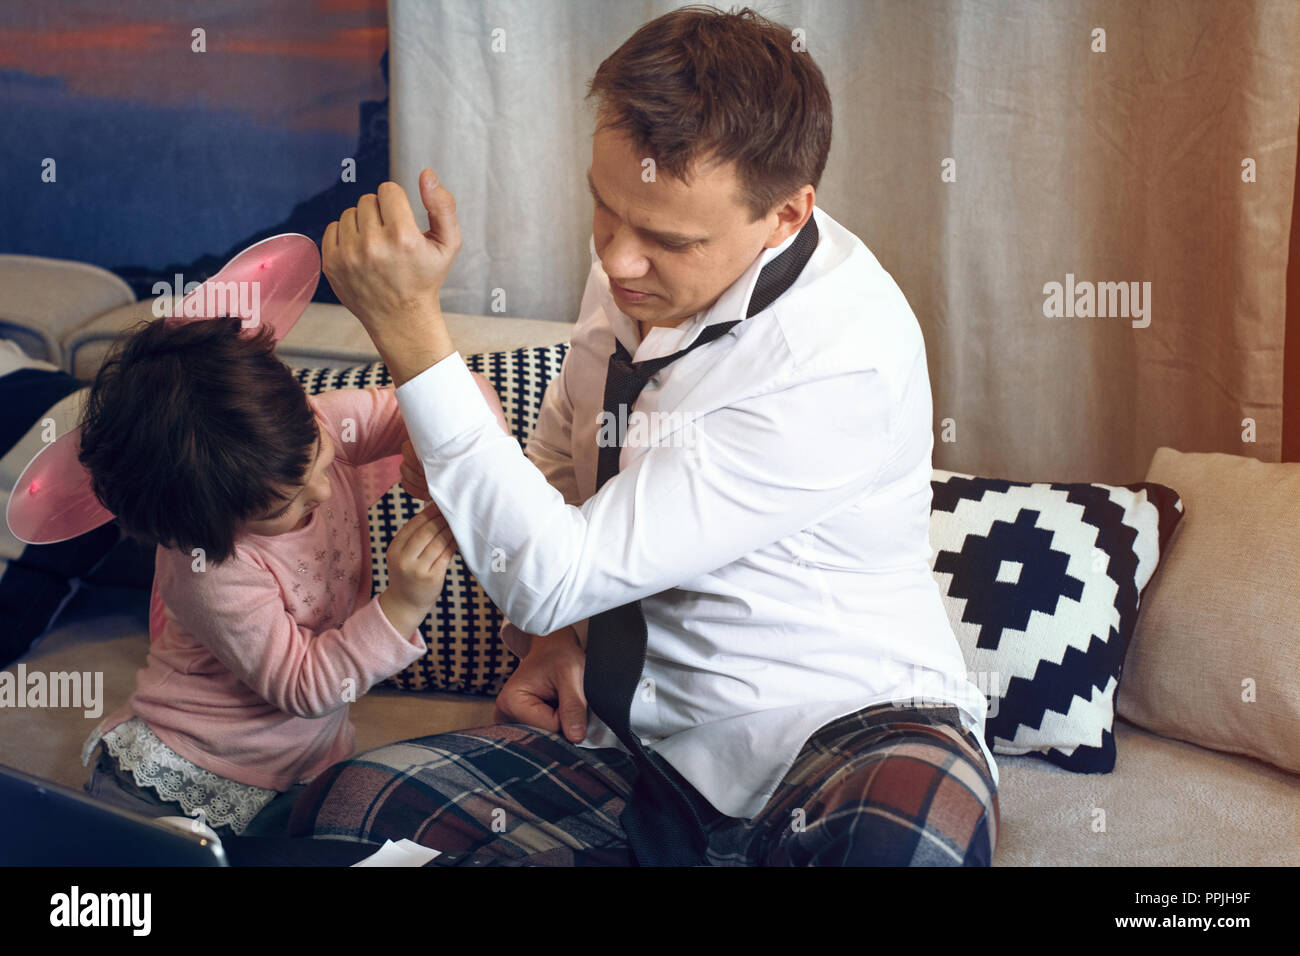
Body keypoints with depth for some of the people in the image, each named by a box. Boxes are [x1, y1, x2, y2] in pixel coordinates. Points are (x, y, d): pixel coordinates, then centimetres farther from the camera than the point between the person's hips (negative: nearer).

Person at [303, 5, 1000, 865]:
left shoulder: (844, 360, -25)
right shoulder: (630, 273, -1)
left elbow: (557, 572, -25)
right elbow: (557, 466, 19)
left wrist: (409, 324, -26)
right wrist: (549, 632, 0)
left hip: (843, 729, -7)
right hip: (644, 740, 7)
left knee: (907, 829, -43)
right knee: (345, 809, -14)